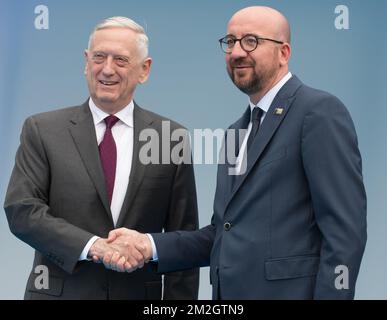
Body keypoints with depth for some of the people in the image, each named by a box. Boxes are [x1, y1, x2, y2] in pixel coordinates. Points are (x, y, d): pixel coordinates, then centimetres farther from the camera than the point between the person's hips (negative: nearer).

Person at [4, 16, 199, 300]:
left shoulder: (171, 137, 0)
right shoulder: (42, 130, -1)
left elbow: (182, 236, 1)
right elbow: (21, 209, -10)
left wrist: (179, 299, -5)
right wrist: (92, 246, -22)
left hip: (139, 292, 1)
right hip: (59, 291, -1)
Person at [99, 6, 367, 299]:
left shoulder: (320, 111, -9)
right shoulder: (237, 132, 16)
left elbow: (345, 229, -15)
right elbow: (225, 235, 14)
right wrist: (150, 245, 1)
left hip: (288, 291, -7)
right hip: (229, 292, 7)